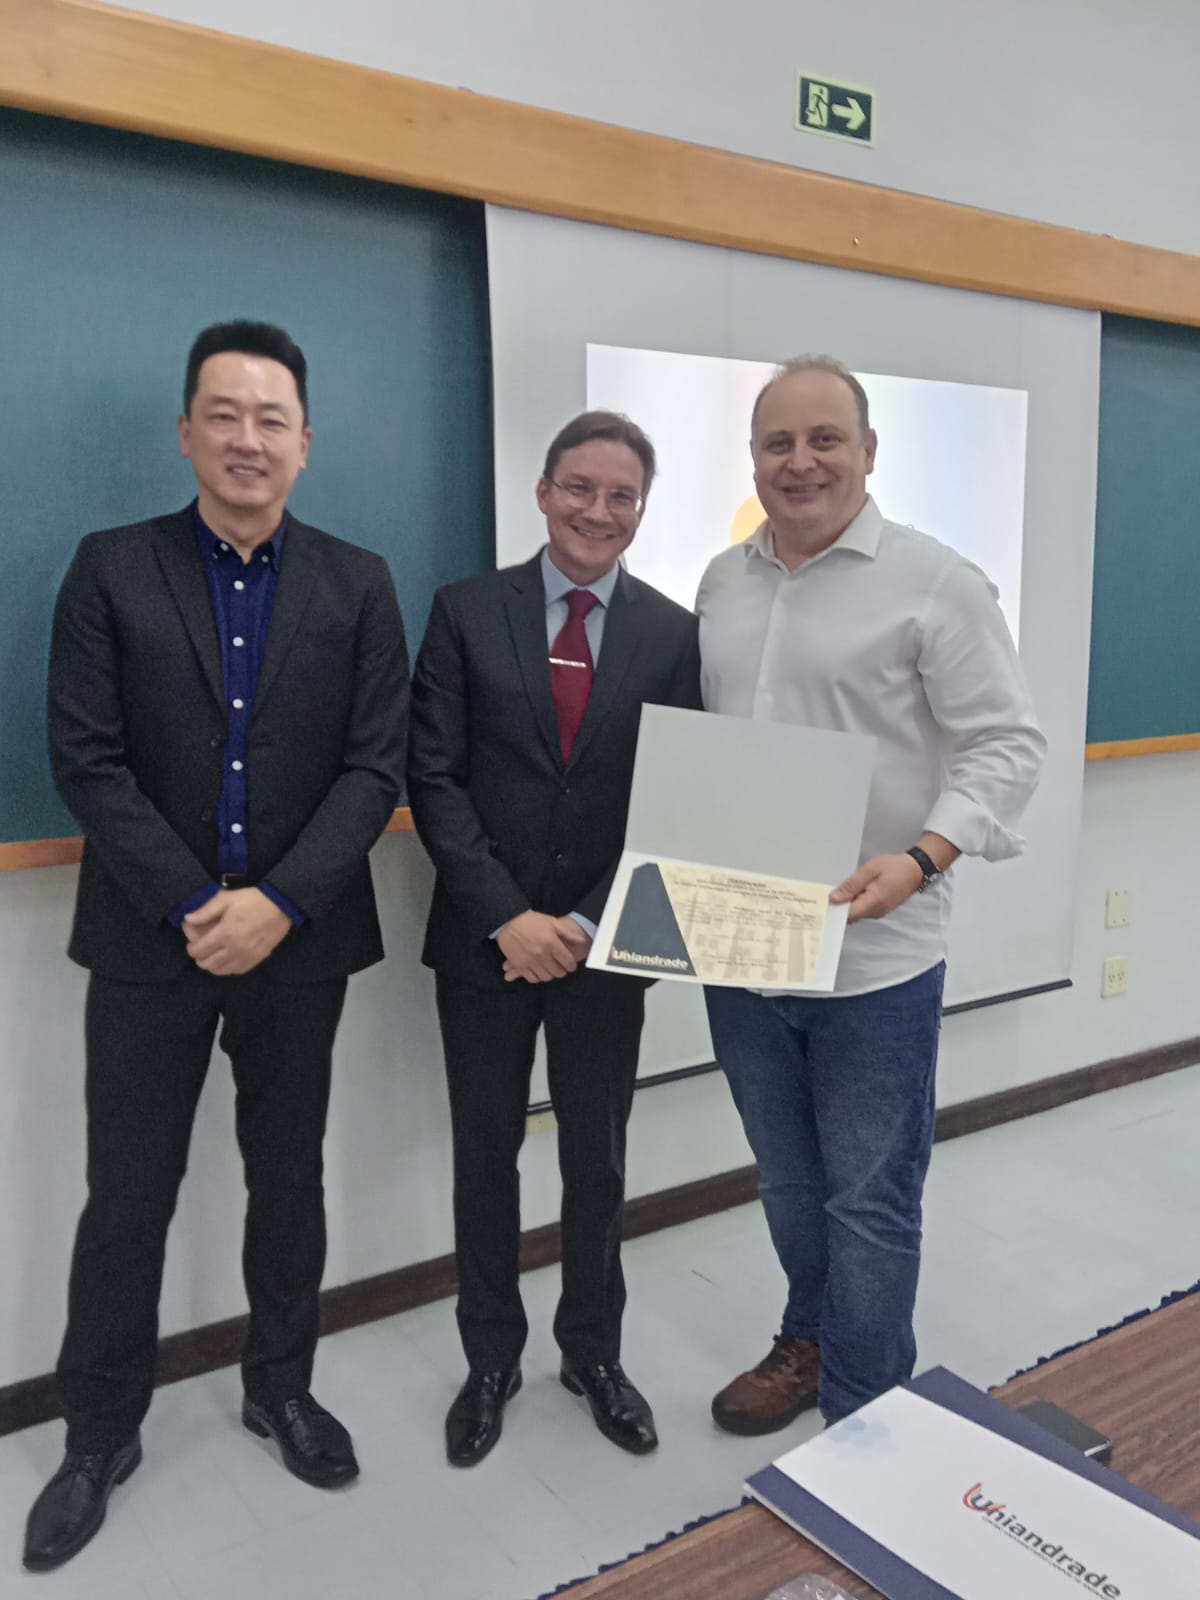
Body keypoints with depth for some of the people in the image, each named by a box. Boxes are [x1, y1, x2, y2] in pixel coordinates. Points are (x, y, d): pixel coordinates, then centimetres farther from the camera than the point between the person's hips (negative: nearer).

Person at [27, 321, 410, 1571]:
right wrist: (194, 907, -15)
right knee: (126, 1196, 8)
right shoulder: (111, 571, 0)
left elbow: (375, 767, -4)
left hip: (299, 939, 1)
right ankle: (100, 1432, 29)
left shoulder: (356, 587, 3)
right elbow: (86, 761, -7)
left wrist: (279, 904, -15)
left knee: (288, 1176, 15)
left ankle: (280, 1386, 36)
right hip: (153, 940, -1)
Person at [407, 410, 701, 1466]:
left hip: (602, 945, 1)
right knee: (485, 1154, 13)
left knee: (598, 1160, 14)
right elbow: (434, 778, -7)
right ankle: (491, 1359, 34)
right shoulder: (468, 612, -2)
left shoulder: (673, 634, 0)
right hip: (483, 941, 0)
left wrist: (588, 923, -12)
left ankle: (594, 1352, 37)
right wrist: (508, 917, -15)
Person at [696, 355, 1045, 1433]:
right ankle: (810, 1343, 43)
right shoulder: (722, 584, 10)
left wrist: (921, 858, -26)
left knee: (869, 1196, 6)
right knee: (788, 1179, 21)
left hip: (871, 953, -5)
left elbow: (1007, 744, -11)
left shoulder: (934, 583, -8)